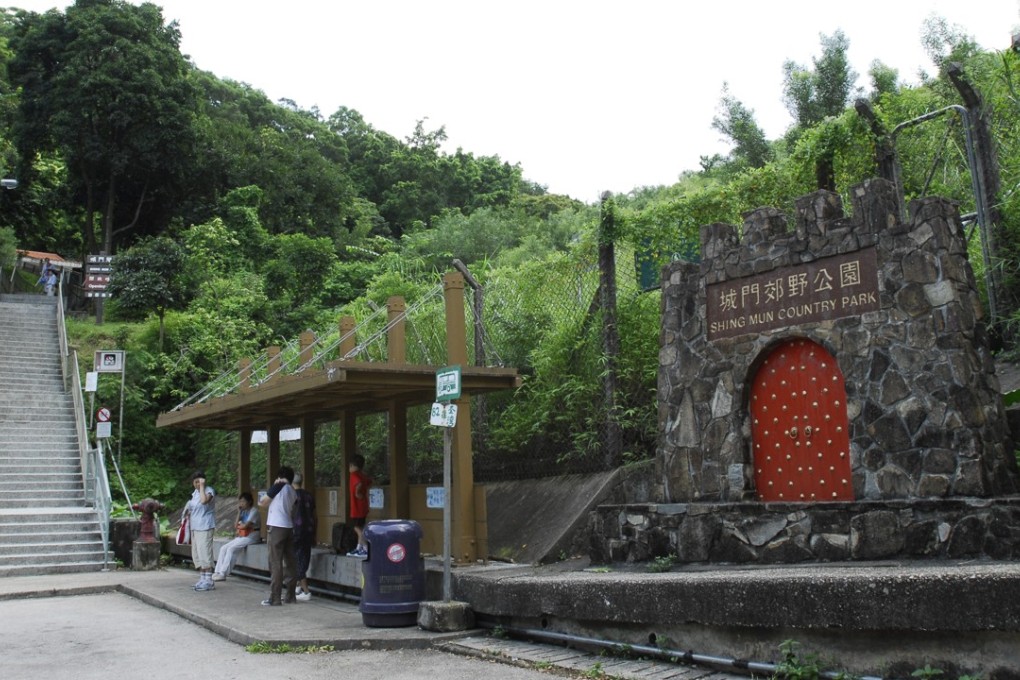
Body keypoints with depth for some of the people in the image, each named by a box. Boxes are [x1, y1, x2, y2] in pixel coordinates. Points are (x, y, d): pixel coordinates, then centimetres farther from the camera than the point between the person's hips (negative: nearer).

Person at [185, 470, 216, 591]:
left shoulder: (209, 490, -10)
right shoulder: (195, 492, 15)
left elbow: (204, 500, -32)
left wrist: (202, 486, -22)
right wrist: (188, 512, 9)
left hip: (205, 527, -9)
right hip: (195, 527, 9)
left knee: (204, 552, -12)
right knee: (197, 554, 11)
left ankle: (209, 581, -11)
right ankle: (202, 579, 20)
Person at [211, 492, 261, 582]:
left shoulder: (254, 510, -11)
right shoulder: (244, 511, 13)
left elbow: (245, 525, -19)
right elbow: (236, 525, 4)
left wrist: (239, 526, 2)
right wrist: (239, 512, 1)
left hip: (251, 536, -9)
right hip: (242, 536, 9)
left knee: (231, 549, -23)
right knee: (223, 548, -3)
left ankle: (223, 574, -21)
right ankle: (218, 572, -3)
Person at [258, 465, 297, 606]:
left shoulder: (278, 486, -5)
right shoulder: (293, 491, 14)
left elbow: (262, 503, -2)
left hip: (276, 527, -7)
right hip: (289, 527, 7)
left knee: (275, 563, -5)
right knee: (290, 562, 9)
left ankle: (275, 598, -5)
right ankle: (290, 595, 13)